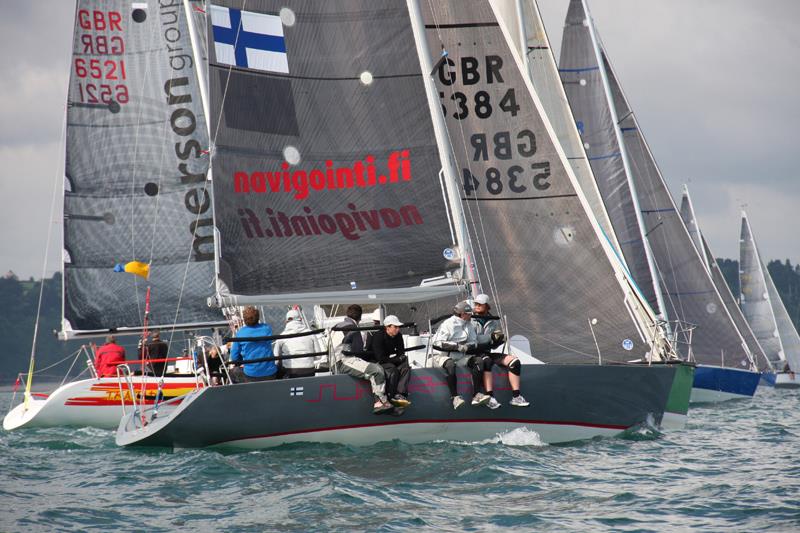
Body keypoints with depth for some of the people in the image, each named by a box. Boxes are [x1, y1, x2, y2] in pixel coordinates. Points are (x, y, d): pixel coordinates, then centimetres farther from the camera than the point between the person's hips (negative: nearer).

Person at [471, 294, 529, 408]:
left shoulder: (493, 321, 14)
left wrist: (499, 339, -9)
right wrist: (490, 337, -20)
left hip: (489, 353, 6)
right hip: (474, 354, -6)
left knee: (514, 361, -11)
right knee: (486, 361, -38)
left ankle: (516, 397, -14)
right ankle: (490, 397, -43)